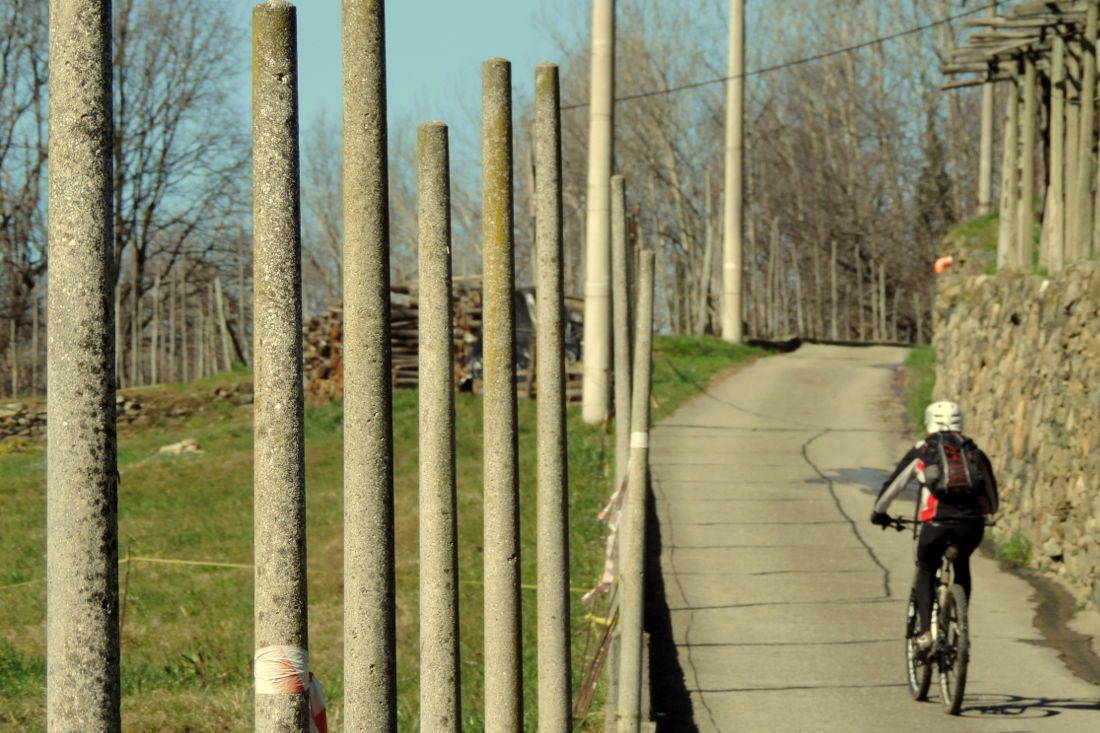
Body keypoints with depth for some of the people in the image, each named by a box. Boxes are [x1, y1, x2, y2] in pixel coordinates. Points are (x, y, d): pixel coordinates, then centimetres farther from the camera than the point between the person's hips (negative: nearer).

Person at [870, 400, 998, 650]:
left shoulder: (921, 451, 15)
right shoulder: (974, 451, 23)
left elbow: (891, 487, 22)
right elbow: (992, 496, 33)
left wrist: (878, 513, 40)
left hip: (937, 523, -3)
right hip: (972, 524, 3)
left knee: (925, 571, 21)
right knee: (962, 566, 32)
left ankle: (925, 631, 4)